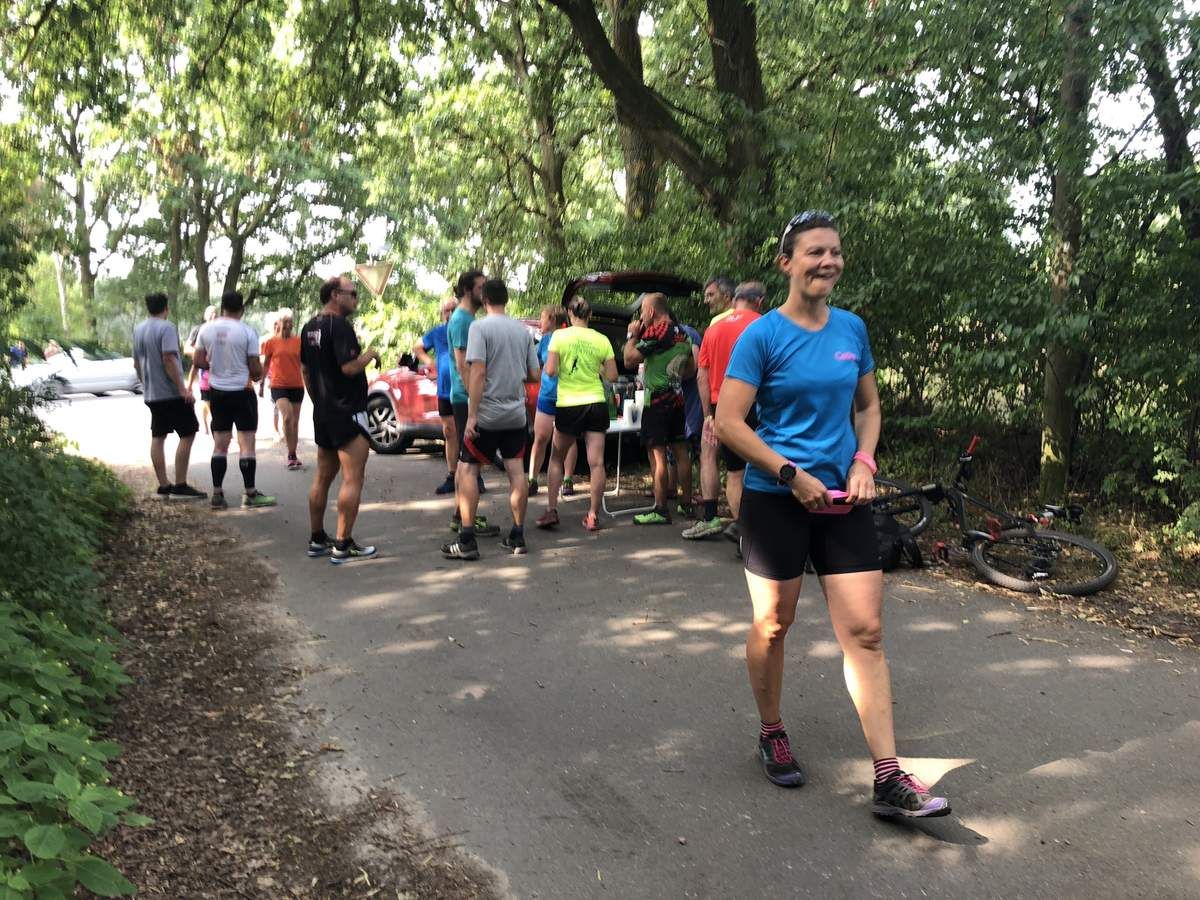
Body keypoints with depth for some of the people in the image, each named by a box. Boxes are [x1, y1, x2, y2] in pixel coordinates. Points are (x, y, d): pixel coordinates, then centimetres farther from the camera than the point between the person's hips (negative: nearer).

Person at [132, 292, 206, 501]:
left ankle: (163, 487, 11)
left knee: (158, 437, 9)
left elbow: (136, 363, 21)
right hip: (171, 392, -9)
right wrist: (182, 389, -21)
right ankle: (180, 486, -8)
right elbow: (169, 360, -20)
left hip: (151, 393, 9)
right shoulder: (166, 327, -12)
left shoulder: (138, 330, 14)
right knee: (187, 434, -4)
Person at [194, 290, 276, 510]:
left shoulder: (207, 329, 0)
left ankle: (217, 494, 11)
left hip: (217, 391, 5)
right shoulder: (247, 331, -11)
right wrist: (258, 375, 13)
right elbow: (255, 368, -9)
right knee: (247, 443, -1)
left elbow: (198, 361, 3)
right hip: (242, 391, -4)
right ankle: (250, 494, 1)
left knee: (220, 445, 10)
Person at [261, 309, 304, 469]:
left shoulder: (298, 341, 4)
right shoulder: (271, 342, -1)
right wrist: (261, 384, 8)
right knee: (287, 417, -20)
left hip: (297, 386, 3)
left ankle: (292, 456, 21)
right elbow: (265, 364, 7)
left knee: (295, 421, 9)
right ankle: (292, 455, -11)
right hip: (279, 386, -3)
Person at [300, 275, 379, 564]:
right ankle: (343, 546, -6)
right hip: (347, 411, -10)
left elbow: (305, 370, 19)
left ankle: (317, 539, 21)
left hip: (322, 412, 10)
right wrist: (368, 355, -6)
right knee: (352, 478, -6)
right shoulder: (340, 326, -16)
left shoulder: (309, 327, 13)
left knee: (323, 477, 15)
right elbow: (349, 367, -24)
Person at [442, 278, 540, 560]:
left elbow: (478, 372, -17)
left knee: (467, 470, 1)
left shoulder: (480, 327, -9)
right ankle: (517, 537, 10)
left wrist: (471, 415, -17)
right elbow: (534, 375, 9)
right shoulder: (523, 330, 8)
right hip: (516, 414, 5)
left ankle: (467, 541, -4)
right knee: (516, 471, 7)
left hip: (487, 413, -5)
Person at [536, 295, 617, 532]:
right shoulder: (602, 340, 0)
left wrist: (554, 367, 10)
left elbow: (550, 371, -12)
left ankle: (551, 510, 10)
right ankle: (593, 516, 2)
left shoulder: (560, 336, -6)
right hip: (596, 404, 1)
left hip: (568, 405, -1)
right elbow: (612, 376, 1)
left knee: (557, 458, 16)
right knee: (596, 463, 2)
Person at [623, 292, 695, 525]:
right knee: (680, 450, 13)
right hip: (677, 399, 9)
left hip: (657, 400, -8)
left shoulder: (656, 332, -14)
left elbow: (629, 360, -15)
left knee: (657, 453, -6)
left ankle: (660, 510, -6)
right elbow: (691, 368, 22)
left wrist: (632, 335, -3)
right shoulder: (682, 334, 13)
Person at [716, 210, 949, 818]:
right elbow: (728, 423, -13)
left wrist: (864, 461, -1)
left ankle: (889, 779, 3)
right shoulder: (762, 335, -9)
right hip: (774, 501, -4)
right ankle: (772, 735, 33)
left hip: (841, 500, 4)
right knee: (772, 625, 10)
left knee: (865, 630, -1)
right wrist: (793, 474, -17)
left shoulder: (852, 329, 6)